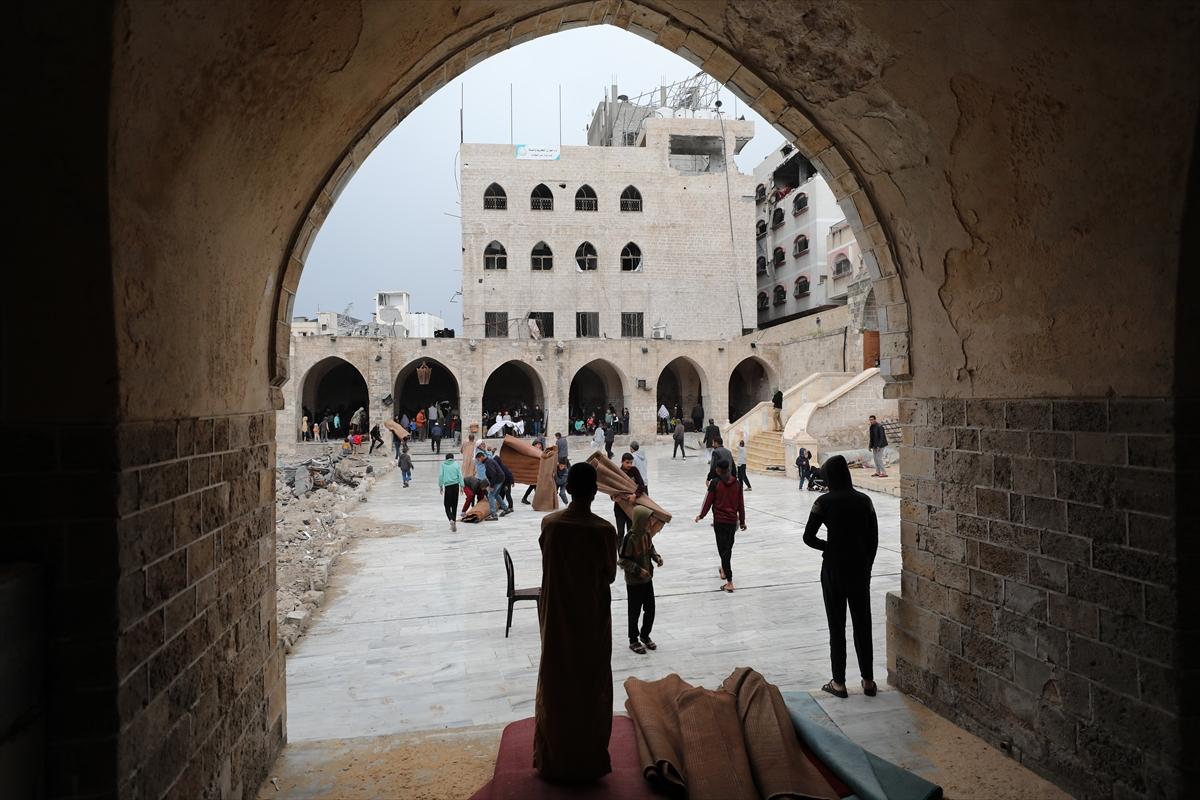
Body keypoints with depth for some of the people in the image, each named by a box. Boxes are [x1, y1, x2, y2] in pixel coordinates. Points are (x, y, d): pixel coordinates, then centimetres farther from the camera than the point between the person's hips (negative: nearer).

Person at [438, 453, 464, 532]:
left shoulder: (443, 464, 3)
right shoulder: (456, 464, 4)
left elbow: (440, 475, 1)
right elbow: (460, 475, 1)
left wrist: (440, 486, 8)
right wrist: (462, 485, 5)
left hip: (447, 486, -2)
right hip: (455, 485, 2)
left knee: (447, 505, 3)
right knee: (454, 506, 12)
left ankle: (451, 520, -22)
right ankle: (454, 523, 16)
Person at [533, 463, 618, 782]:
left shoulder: (549, 523, -11)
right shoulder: (604, 530, -18)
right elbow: (610, 576, -6)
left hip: (557, 617, 2)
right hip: (593, 619, -2)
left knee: (555, 683, 17)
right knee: (592, 686, 14)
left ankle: (553, 758, 31)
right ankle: (589, 760, 27)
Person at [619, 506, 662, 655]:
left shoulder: (647, 534, -2)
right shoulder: (630, 538, -24)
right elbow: (622, 561, -20)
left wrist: (656, 557, -4)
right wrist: (638, 570, -23)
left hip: (647, 579, 7)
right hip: (634, 582, -7)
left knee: (650, 609, 14)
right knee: (635, 612, 8)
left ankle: (645, 635, 35)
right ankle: (633, 641, 24)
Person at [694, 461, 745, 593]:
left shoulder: (715, 482, -8)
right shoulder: (736, 483, 4)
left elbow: (709, 500, -6)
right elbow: (741, 503, 7)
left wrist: (701, 515, 8)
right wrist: (742, 521, 16)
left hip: (719, 520, -4)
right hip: (733, 520, 4)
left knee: (723, 549, -3)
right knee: (728, 548, 21)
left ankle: (729, 582, -9)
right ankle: (724, 570, 40)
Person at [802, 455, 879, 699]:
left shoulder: (825, 502, -11)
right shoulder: (864, 500, -1)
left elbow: (808, 537, -10)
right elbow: (873, 539, 2)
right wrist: (866, 566, 12)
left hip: (833, 569, -3)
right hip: (860, 569, 3)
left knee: (837, 626, 7)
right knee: (862, 624, 14)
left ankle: (839, 683, 14)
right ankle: (868, 681, 22)